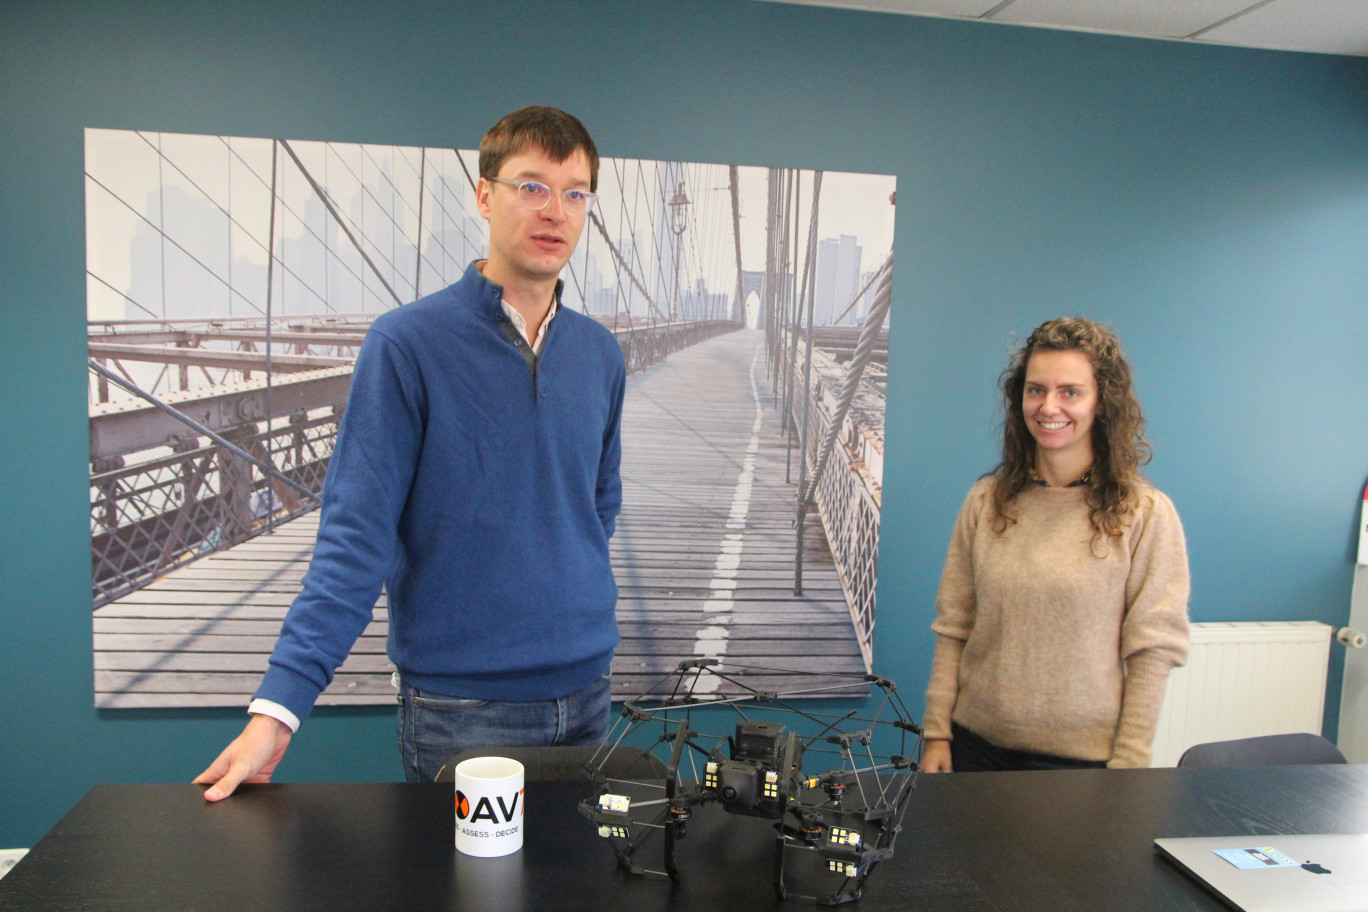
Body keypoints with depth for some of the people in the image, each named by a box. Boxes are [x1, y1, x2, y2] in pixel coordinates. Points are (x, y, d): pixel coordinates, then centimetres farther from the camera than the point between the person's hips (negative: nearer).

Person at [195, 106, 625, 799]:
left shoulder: (600, 354, 5)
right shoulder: (407, 343, -12)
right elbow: (356, 534, -15)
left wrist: (582, 606, 7)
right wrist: (278, 704, -19)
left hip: (585, 691, 5)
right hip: (459, 707, -5)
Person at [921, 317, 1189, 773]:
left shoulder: (1145, 514, -9)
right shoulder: (986, 501, 0)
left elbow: (1152, 652, -8)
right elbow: (952, 629, 2)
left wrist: (1127, 766, -9)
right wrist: (937, 733, 0)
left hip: (1081, 756, -3)